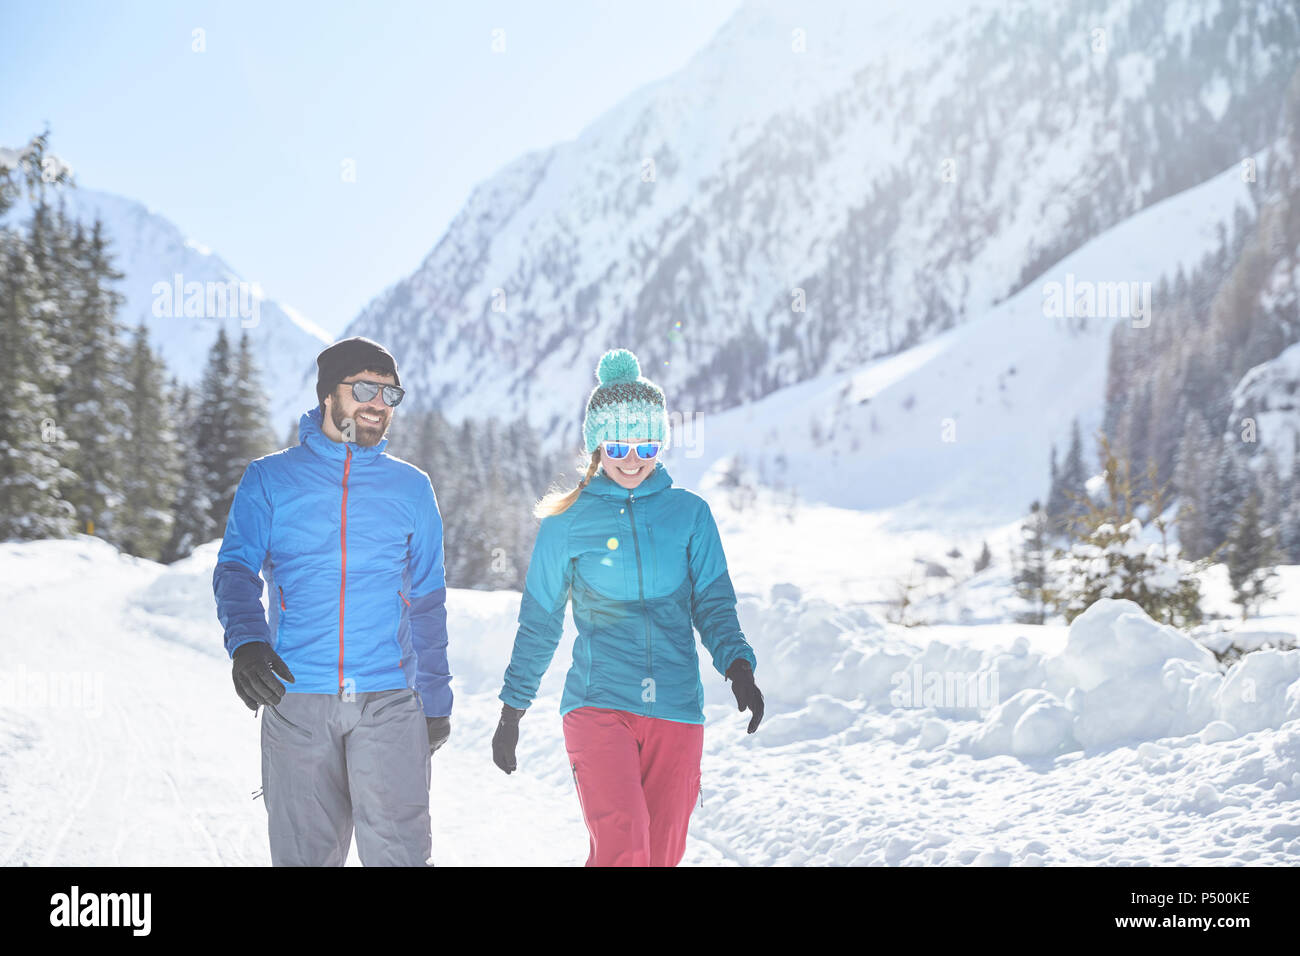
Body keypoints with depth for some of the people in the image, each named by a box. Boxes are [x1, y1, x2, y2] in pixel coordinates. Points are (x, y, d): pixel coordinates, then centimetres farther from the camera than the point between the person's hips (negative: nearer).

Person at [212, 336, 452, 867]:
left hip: (389, 702, 0)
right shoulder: (269, 479, 8)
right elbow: (236, 570, -2)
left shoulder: (410, 487, 12)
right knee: (304, 853, 5)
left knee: (399, 849, -10)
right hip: (294, 700, 0)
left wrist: (436, 702, 13)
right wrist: (246, 640, -23)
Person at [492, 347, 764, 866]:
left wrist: (739, 667, -14)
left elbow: (714, 604, 5)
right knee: (622, 848, -21)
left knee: (660, 853, 7)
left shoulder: (689, 513, 8)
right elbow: (538, 624, 12)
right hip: (596, 706, -2)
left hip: (676, 709, 2)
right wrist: (511, 712, 13)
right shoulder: (566, 522, 5)